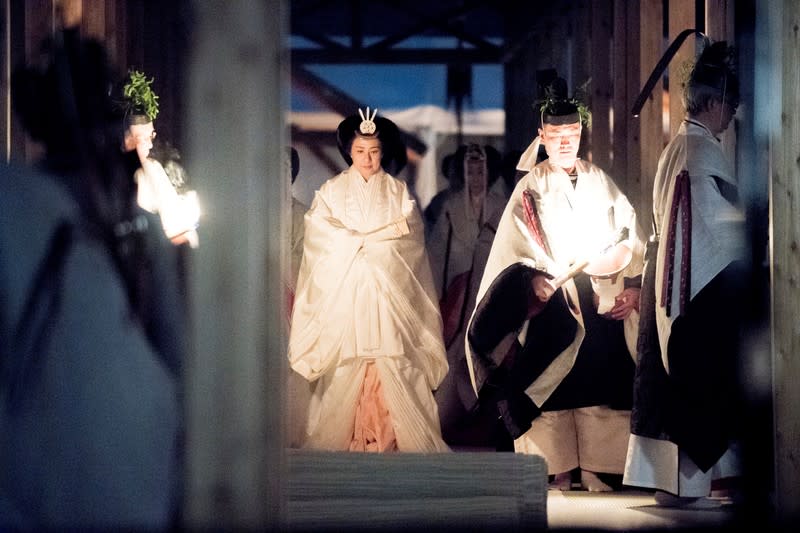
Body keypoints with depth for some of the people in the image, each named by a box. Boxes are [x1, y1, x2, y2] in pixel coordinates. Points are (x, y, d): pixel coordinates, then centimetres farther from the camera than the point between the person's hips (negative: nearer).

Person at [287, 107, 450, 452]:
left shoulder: (398, 192, 11)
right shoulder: (331, 191, 9)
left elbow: (409, 239, 3)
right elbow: (321, 239, -2)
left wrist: (360, 241, -4)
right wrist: (380, 238, -7)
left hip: (389, 296, 0)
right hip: (343, 297, 0)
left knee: (391, 369, -9)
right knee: (346, 372, -7)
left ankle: (392, 438, -8)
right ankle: (344, 439, -4)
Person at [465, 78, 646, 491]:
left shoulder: (601, 183, 13)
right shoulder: (531, 189, 6)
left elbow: (630, 237, 7)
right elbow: (517, 249, -3)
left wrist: (632, 286, -7)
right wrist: (534, 280, -22)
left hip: (602, 302, 2)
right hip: (551, 302, -2)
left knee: (597, 383, -1)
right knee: (552, 389, -5)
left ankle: (593, 470, 3)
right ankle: (559, 472, -2)